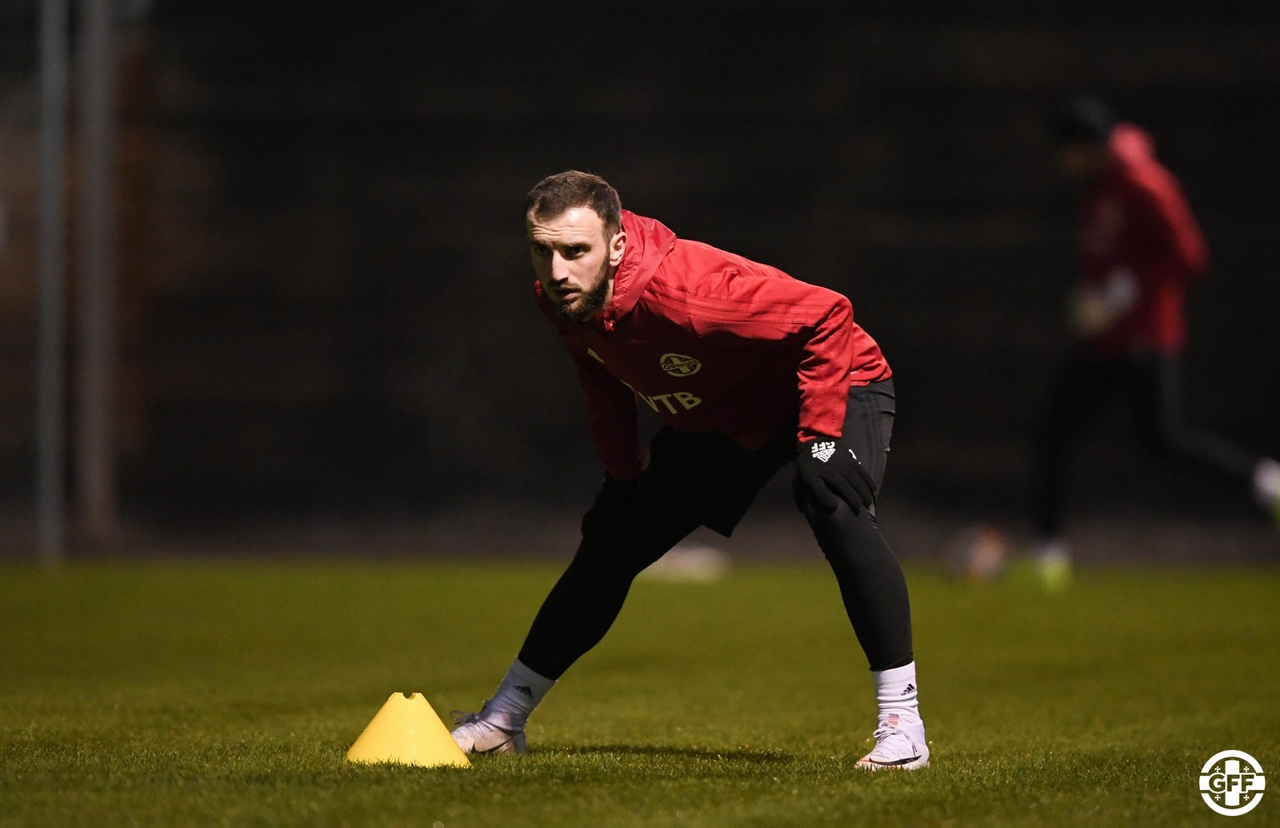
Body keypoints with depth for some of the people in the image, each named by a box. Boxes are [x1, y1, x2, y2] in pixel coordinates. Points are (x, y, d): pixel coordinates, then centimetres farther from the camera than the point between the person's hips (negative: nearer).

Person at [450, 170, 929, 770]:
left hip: (836, 386, -7)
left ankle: (902, 724, -31)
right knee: (607, 546, 8)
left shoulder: (682, 291, -41)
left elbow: (826, 316, -36)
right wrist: (622, 468, 7)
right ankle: (502, 721, 24)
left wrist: (820, 432, -35)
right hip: (714, 419, 7)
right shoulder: (561, 298, -18)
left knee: (832, 504, -36)